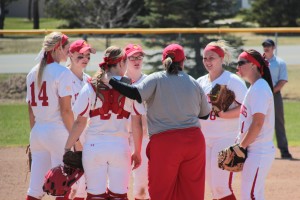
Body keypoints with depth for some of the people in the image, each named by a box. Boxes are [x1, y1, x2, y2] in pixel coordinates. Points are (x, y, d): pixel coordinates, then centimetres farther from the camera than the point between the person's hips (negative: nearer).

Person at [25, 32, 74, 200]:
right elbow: (66, 110, -13)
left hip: (37, 133, 7)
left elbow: (31, 110, 14)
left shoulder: (33, 73, 11)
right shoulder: (62, 72, -9)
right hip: (58, 131, -7)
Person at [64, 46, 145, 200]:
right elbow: (136, 125, 1)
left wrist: (67, 148, 4)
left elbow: (79, 122, -2)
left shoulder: (90, 87, -1)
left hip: (94, 147, 0)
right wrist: (137, 153, 12)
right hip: (120, 147, 0)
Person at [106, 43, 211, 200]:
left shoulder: (156, 79, -2)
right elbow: (205, 114, 18)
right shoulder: (193, 83, 10)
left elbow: (136, 94, -17)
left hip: (164, 142, -3)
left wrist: (110, 81, -11)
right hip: (194, 140, 3)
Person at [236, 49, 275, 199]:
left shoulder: (260, 88, -15)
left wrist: (241, 146, -16)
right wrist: (241, 144, 12)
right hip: (254, 151, 10)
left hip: (258, 152, -10)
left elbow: (258, 123, -21)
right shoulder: (254, 87, 16)